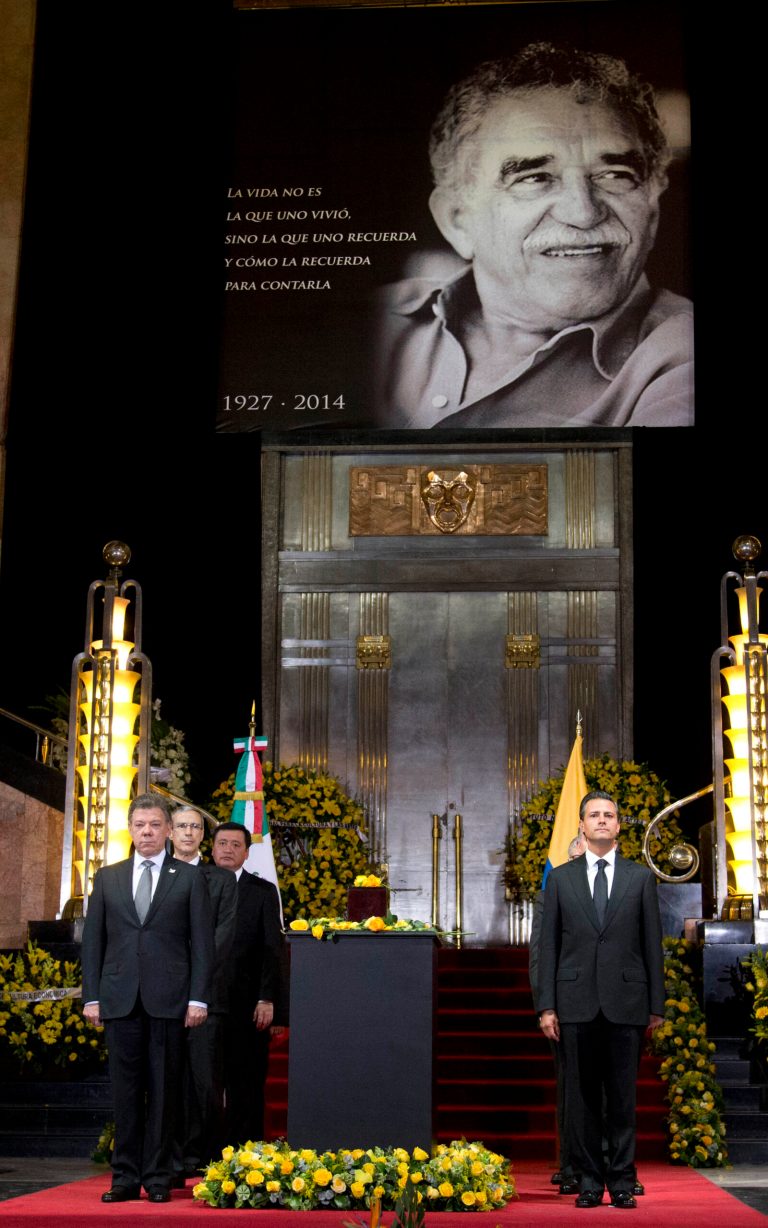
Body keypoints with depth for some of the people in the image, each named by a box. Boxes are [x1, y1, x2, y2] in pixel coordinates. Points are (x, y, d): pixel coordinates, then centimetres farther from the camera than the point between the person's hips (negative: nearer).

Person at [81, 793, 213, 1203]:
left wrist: (198, 997, -5)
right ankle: (125, 1176, 10)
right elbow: (92, 940, 11)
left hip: (169, 1000, -2)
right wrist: (91, 997, 4)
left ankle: (158, 1177, 8)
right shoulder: (107, 878, 12)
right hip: (120, 999, 2)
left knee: (163, 1090, 2)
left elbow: (201, 942, 2)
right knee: (126, 1090, 4)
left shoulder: (189, 878, 6)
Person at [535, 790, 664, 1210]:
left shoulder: (640, 877, 8)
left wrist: (656, 1005, 3)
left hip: (625, 1001, 0)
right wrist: (546, 1005, 0)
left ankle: (622, 1181, 11)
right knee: (581, 1096, 4)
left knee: (622, 1097, 3)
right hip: (577, 1003, 0)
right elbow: (548, 945, 6)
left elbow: (653, 943, 7)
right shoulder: (560, 878, 9)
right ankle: (590, 1180, 12)